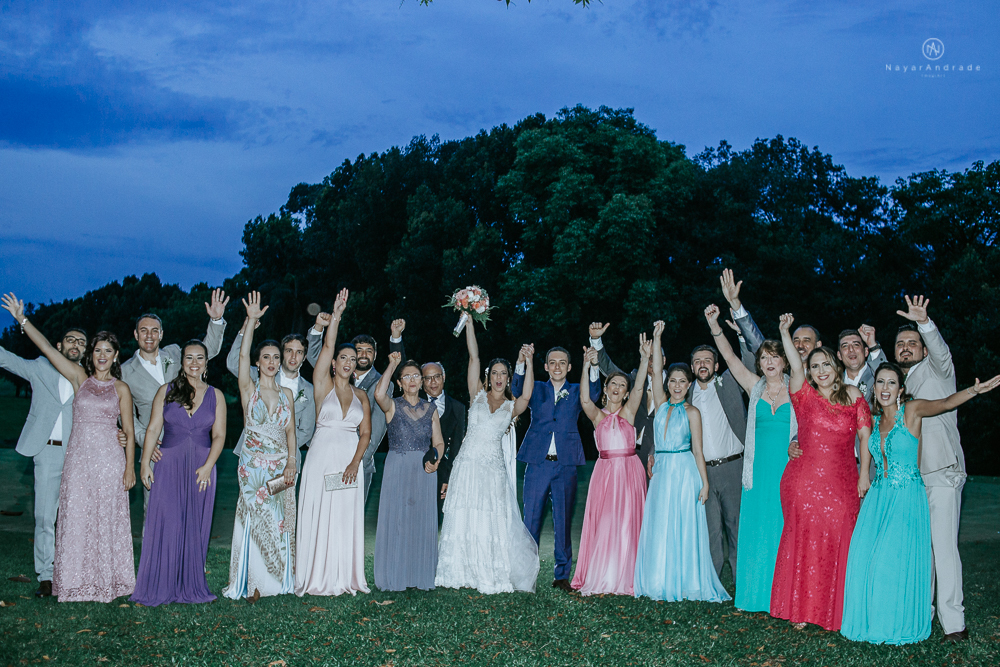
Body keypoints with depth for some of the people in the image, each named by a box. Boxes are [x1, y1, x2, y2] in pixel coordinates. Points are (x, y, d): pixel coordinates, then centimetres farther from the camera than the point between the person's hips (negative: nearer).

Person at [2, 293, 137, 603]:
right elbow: (48, 349, 2)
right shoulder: (79, 378, 8)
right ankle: (78, 582, 11)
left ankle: (107, 581, 11)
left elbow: (129, 432, 3)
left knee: (108, 518, 2)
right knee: (76, 517, 1)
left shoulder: (121, 388, 4)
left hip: (110, 458, -1)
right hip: (79, 455, 2)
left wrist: (130, 468, -2)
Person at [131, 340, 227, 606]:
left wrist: (207, 467, -10)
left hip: (201, 468, 1)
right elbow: (153, 429, 3)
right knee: (164, 524, -5)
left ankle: (190, 586, 13)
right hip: (168, 466, -1)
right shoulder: (166, 391, 6)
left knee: (195, 528, 4)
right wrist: (145, 462, -5)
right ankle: (160, 587, 4)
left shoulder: (215, 395, 6)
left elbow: (219, 435, 2)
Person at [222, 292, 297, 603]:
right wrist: (251, 321, -20)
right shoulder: (249, 389, 2)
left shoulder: (286, 394, 12)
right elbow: (242, 355, -12)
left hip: (282, 465, 3)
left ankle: (279, 579, 11)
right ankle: (252, 583, -1)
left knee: (280, 521, 3)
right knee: (255, 521, -7)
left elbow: (290, 430, 9)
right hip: (254, 463, -3)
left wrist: (291, 462, -5)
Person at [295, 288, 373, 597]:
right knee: (319, 516, -3)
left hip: (350, 461, 3)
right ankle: (318, 578, 4)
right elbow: (327, 346, -9)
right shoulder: (322, 385, 3)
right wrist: (336, 315, -16)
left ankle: (345, 577, 9)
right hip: (322, 457, -3)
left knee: (347, 518, 3)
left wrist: (355, 462, -8)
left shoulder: (361, 395, 11)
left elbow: (365, 433, 5)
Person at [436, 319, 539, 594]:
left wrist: (528, 362, -21)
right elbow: (473, 357, 3)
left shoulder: (511, 407, 9)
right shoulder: (478, 395, 9)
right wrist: (469, 320, -3)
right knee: (464, 520, -1)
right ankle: (465, 573, 8)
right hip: (468, 464, 0)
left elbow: (527, 394, -12)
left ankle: (495, 577, 9)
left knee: (494, 522, -1)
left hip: (494, 469, 0)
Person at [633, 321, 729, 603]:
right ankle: (662, 582, 14)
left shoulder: (692, 412, -1)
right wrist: (657, 338, -2)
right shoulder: (662, 404, 8)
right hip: (661, 472, 4)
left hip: (684, 472, -4)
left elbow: (697, 450, -2)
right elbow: (656, 372, 1)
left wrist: (704, 482, -6)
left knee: (683, 526, -1)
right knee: (659, 526, 6)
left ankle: (685, 582, 6)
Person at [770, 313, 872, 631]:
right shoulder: (805, 395, 4)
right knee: (802, 542, 0)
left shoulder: (853, 396, 8)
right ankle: (800, 609, 10)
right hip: (804, 482, -1)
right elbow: (795, 367, -12)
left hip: (842, 484, 1)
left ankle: (834, 611, 14)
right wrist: (784, 332, -24)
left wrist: (865, 473, 0)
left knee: (838, 544, 2)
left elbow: (866, 435, 8)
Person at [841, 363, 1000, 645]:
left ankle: (899, 624, 6)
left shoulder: (912, 410, -5)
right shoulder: (876, 420, 11)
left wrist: (974, 390, -40)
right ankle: (871, 621, 10)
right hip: (879, 495, 5)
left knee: (898, 558, -11)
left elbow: (945, 403, -24)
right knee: (867, 557, -4)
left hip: (907, 497, -5)